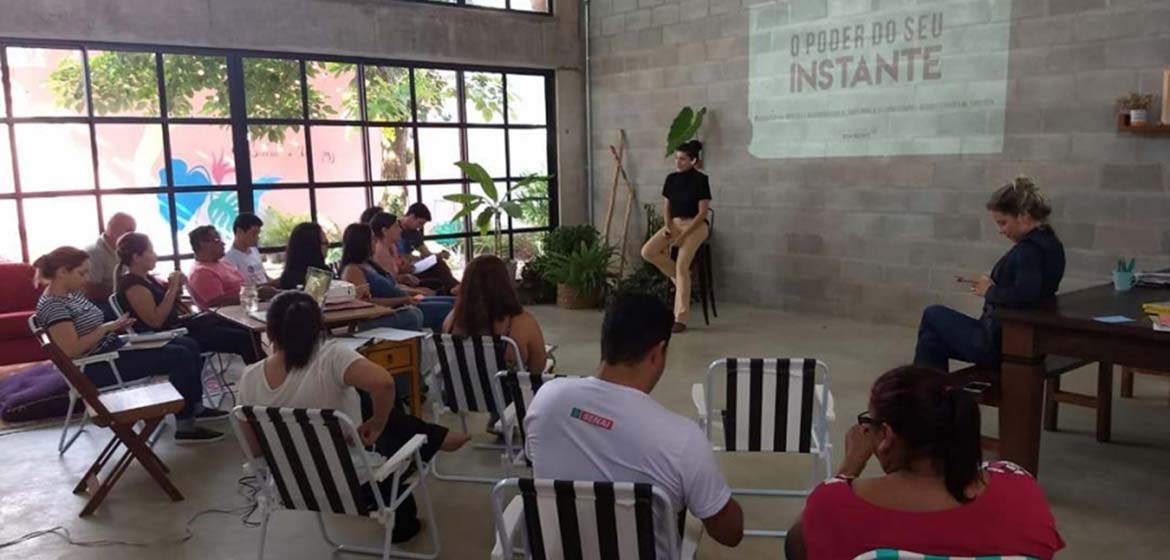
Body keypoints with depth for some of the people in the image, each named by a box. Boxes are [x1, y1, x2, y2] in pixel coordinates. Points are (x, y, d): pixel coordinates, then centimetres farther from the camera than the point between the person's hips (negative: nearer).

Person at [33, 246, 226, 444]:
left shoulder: (72, 294, 11)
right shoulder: (52, 305, -18)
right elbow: (72, 350, -25)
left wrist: (116, 326, -3)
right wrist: (108, 327, -18)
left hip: (113, 348, 10)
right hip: (96, 368, -10)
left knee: (189, 345, 4)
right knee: (180, 356, -19)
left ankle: (196, 408, 17)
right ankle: (185, 428, -13)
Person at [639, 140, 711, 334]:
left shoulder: (700, 180, -11)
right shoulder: (671, 178, 7)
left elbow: (702, 212, -13)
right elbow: (666, 206, 11)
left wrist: (683, 235, -18)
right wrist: (667, 227, -8)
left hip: (695, 226, -6)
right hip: (674, 224, 6)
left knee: (681, 266, -21)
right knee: (647, 251, -15)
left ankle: (680, 319, -16)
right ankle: (679, 276, 7)